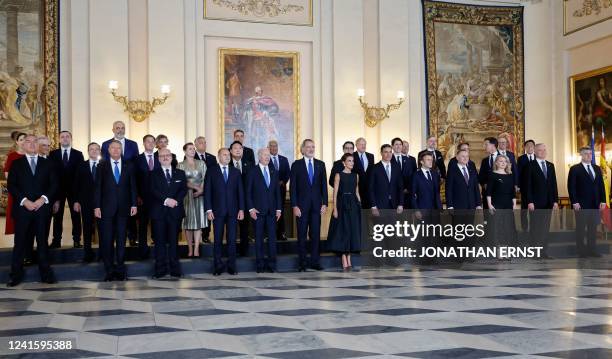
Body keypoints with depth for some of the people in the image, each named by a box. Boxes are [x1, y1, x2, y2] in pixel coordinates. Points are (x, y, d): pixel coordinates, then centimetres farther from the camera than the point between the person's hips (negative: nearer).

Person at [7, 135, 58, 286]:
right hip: (22, 208, -1)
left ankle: (45, 273, 9)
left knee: (42, 241, 4)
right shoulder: (16, 163, 8)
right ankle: (16, 274, 9)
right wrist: (24, 201, -11)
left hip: (42, 207, 1)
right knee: (20, 242, 1)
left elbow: (53, 184, 7)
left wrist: (43, 199, -8)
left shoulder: (46, 163, 12)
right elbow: (11, 185, 1)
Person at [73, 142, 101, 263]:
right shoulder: (81, 166, 7)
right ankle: (88, 254, 13)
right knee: (87, 228, 6)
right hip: (86, 202, 2)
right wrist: (76, 201, 0)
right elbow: (76, 184, 6)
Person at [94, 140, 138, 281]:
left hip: (123, 208, 1)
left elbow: (132, 186, 7)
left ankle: (120, 269, 11)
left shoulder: (129, 166, 9)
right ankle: (109, 270, 6)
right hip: (107, 208, -1)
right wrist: (97, 206, -5)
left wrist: (134, 204, 0)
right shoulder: (102, 167, 6)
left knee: (121, 239, 4)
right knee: (107, 239, -1)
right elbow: (98, 187, 2)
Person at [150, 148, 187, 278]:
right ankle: (160, 269, 6)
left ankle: (175, 269, 7)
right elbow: (153, 190, -6)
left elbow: (184, 189, 3)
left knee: (174, 241, 3)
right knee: (160, 241, 1)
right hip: (159, 211, -1)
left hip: (175, 210, 1)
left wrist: (176, 200, -15)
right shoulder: (154, 174, 8)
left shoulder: (180, 173, 13)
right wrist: (166, 200, -19)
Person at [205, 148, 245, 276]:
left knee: (232, 240, 2)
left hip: (233, 211, 2)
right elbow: (207, 191, 1)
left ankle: (231, 266, 10)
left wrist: (241, 209, 0)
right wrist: (208, 210, -7)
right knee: (218, 240, 3)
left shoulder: (236, 172, 11)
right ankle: (218, 266, 11)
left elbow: (240, 191, 8)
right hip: (218, 211, -2)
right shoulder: (211, 171, 5)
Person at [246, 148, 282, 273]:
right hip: (258, 210, -3)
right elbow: (248, 192, 0)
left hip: (272, 210, 3)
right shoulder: (252, 172, 1)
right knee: (259, 238, 2)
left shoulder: (274, 172, 12)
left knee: (272, 237, 1)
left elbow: (277, 191, 12)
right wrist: (251, 208, -8)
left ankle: (272, 264, 7)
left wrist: (278, 209, 5)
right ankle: (260, 264, 8)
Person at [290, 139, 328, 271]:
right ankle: (302, 263, 9)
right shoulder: (296, 165, 1)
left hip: (316, 205, 2)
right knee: (302, 235, 3)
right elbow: (293, 187, -2)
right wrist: (294, 206, -9)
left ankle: (315, 262, 11)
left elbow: (324, 185, 7)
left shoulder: (320, 164, 8)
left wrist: (325, 203, 0)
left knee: (316, 234, 4)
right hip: (302, 205, -2)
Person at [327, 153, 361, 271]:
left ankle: (348, 260, 14)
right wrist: (335, 209, -13)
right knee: (343, 231, -3)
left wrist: (360, 206, 8)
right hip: (342, 204, -5)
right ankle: (344, 262, -1)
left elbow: (357, 192, 15)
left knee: (353, 231, 6)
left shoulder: (355, 175, 11)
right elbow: (335, 193, -6)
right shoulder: (339, 175, -3)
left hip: (354, 205, 5)